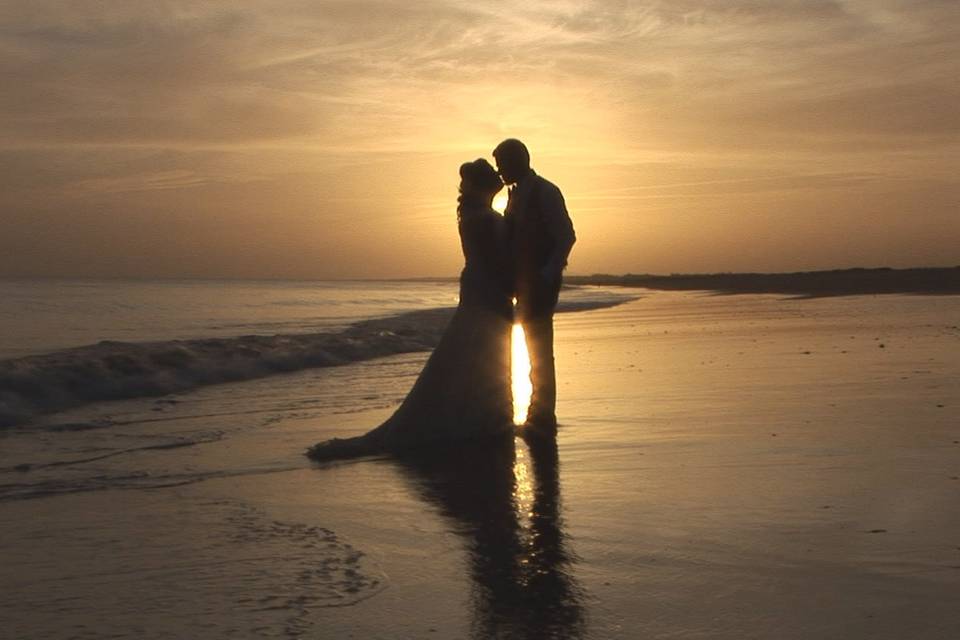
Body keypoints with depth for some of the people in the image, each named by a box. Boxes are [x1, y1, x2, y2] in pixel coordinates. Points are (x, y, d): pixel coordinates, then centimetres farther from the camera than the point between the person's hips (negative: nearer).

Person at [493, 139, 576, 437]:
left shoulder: (545, 193, -10)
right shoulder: (517, 194, 16)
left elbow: (567, 236, -15)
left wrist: (549, 273, -23)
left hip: (541, 282, -9)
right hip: (525, 283, 9)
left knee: (539, 350, -8)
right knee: (536, 351, 11)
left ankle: (543, 418, -5)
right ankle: (540, 416, 17)